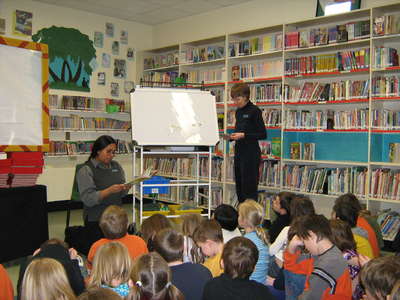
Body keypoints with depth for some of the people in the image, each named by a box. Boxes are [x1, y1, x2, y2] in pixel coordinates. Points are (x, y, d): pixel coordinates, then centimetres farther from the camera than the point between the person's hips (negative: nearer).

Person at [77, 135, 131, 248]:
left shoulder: (116, 166, 10)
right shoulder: (85, 171, -7)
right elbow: (88, 198, -16)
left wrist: (125, 188, -8)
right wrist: (109, 191, -26)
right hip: (95, 221, -5)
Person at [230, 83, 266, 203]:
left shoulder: (254, 111, -10)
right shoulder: (238, 112, 13)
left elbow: (263, 134, -12)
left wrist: (243, 135, -18)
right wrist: (232, 137, 4)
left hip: (251, 154, -8)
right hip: (239, 152, 8)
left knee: (249, 188, -5)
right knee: (239, 187, 12)